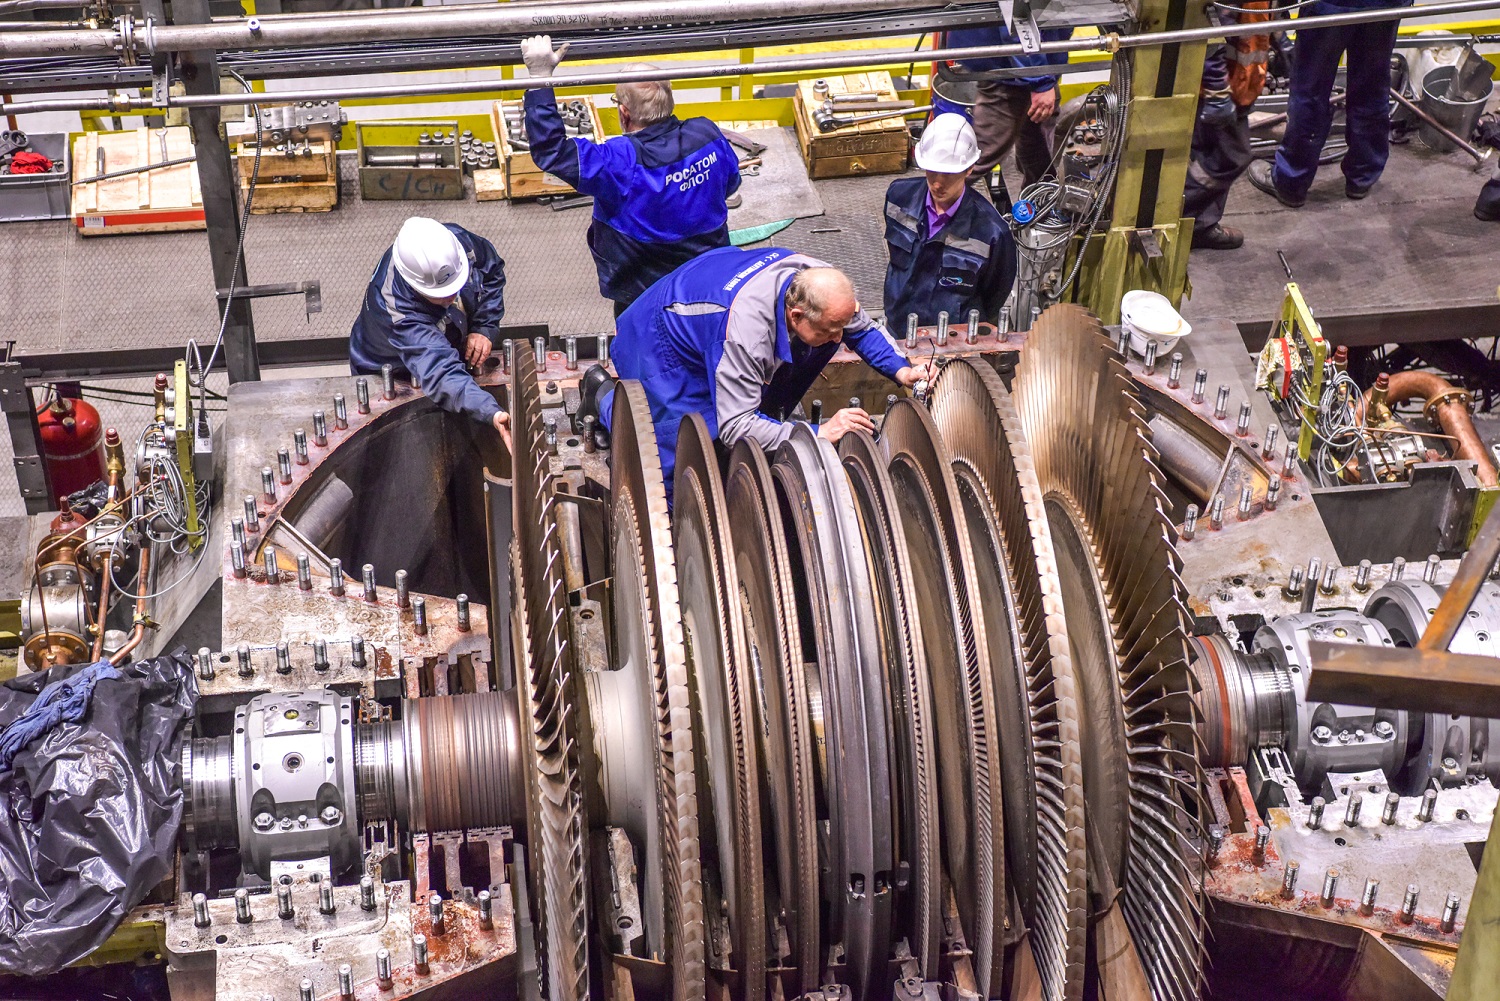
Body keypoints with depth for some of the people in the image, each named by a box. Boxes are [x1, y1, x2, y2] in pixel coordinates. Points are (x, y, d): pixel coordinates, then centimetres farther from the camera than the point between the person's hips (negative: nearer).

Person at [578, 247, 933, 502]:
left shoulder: (819, 281, -22)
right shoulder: (745, 334, -45)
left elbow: (863, 329, -1)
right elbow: (734, 427, -43)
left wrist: (900, 369, -18)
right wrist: (819, 433, -47)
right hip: (658, 342, -8)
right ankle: (605, 393, 11)